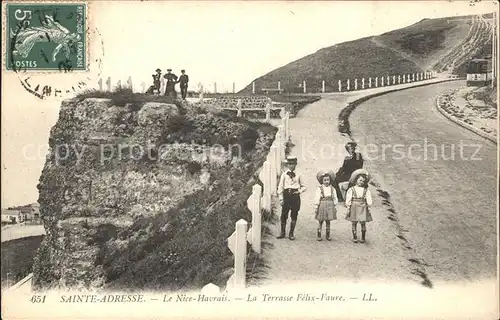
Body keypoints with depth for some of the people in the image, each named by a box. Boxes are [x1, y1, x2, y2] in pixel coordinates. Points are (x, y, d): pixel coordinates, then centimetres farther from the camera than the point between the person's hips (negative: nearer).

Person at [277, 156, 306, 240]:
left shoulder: (298, 175, 7)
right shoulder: (284, 174, 4)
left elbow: (303, 186, 16)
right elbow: (280, 186, 3)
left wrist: (300, 191, -5)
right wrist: (281, 198, -3)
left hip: (295, 196, 1)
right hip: (286, 195, -1)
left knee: (294, 216, 3)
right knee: (284, 215, 2)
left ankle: (291, 234, 13)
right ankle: (282, 233, 16)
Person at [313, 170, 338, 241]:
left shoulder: (332, 189, 5)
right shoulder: (319, 189, -6)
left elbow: (335, 198, 9)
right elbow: (317, 199, -6)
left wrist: (335, 206, 7)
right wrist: (316, 208, -7)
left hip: (330, 206, 3)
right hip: (322, 205, -2)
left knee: (328, 221, 8)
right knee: (320, 221, 3)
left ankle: (328, 235, 18)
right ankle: (319, 235, 10)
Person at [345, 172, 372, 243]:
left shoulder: (366, 190, 6)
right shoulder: (351, 189, 1)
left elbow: (368, 200, 7)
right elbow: (348, 199, 0)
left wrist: (369, 207, 2)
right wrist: (348, 208, -4)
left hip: (363, 208, 1)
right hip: (354, 208, -1)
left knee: (363, 223, 0)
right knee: (354, 222, 2)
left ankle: (363, 238, 10)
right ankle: (354, 237, 11)